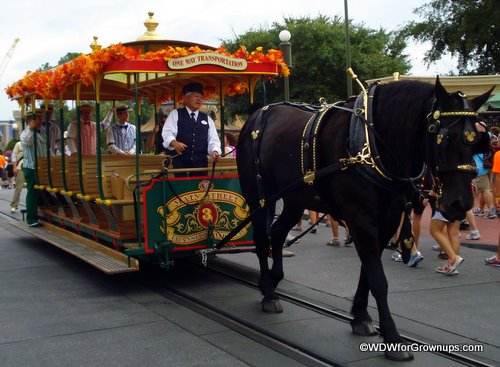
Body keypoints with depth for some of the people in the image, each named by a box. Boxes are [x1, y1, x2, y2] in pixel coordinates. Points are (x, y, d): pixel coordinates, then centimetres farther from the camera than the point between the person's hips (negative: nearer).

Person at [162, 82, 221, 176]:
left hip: (201, 163, 3)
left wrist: (214, 151, -11)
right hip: (180, 162, -3)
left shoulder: (207, 119, 16)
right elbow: (167, 133, -5)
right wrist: (174, 143, -27)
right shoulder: (175, 114, 7)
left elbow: (213, 140, 11)